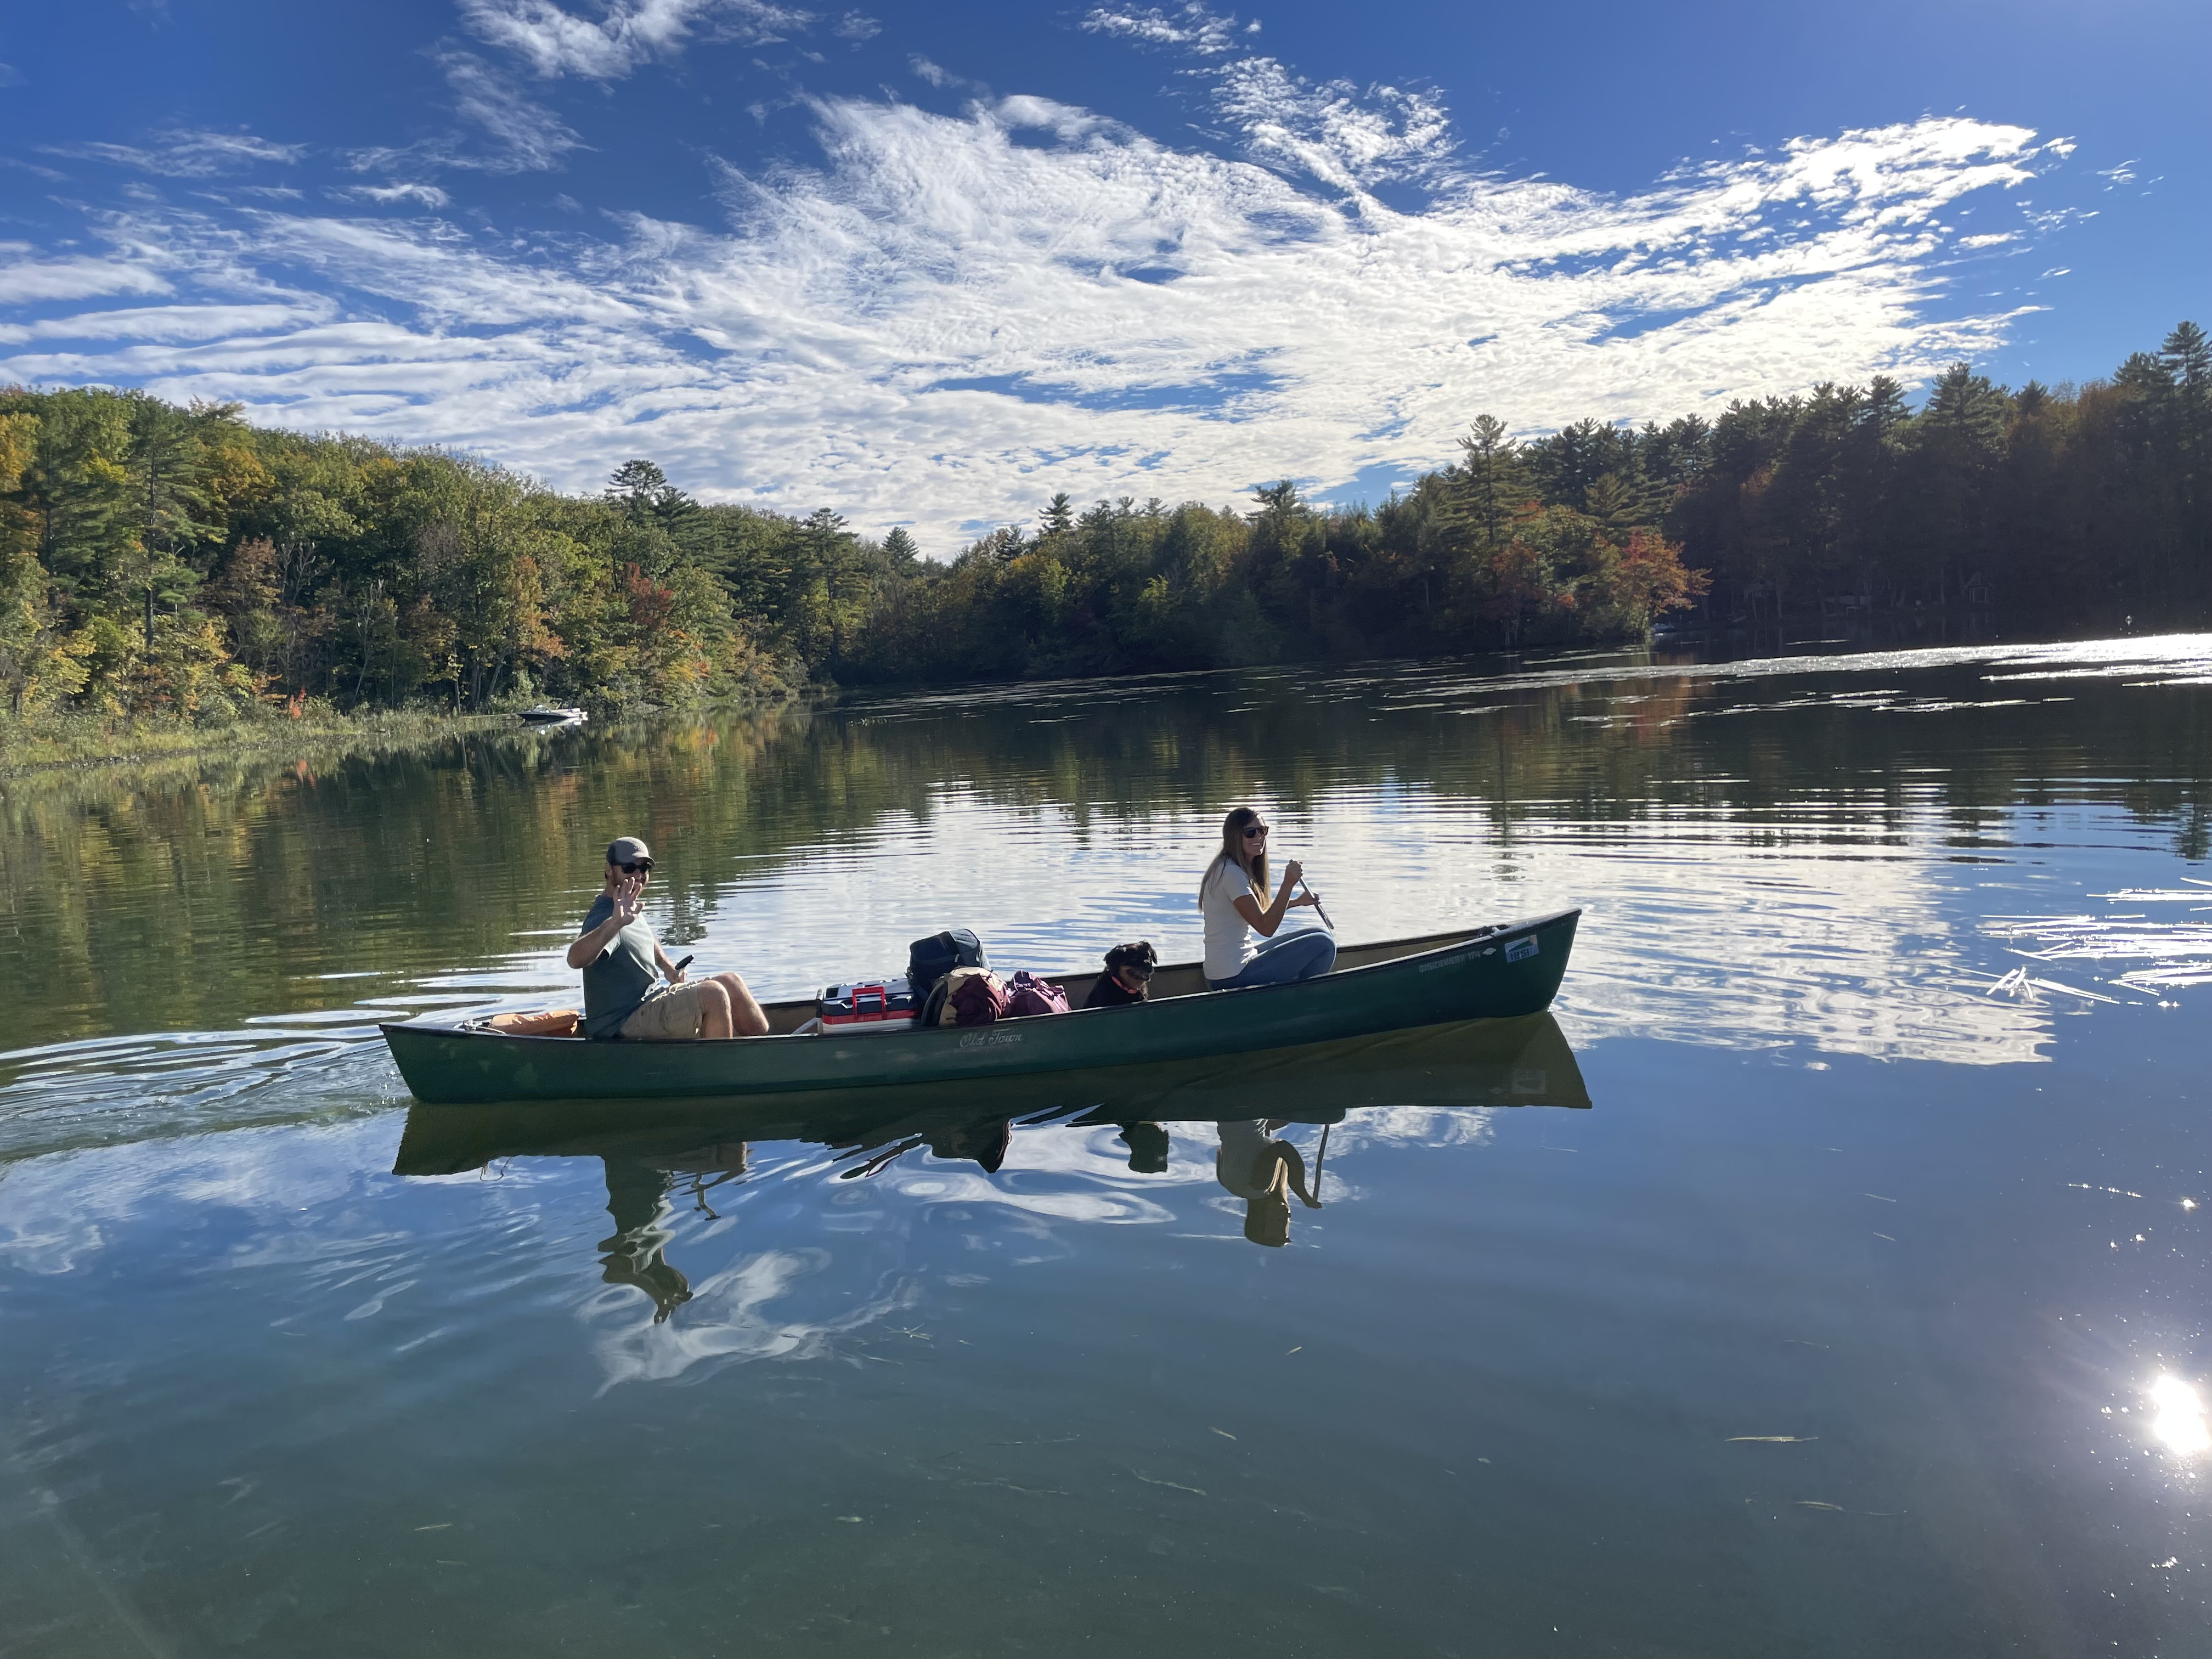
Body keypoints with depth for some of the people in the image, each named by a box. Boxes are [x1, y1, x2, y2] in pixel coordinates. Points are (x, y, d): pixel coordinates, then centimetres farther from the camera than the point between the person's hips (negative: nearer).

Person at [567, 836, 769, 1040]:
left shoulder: (632, 908, 10)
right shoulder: (604, 917, -22)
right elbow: (575, 959, -44)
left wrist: (668, 967, 15)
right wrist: (616, 923, -59)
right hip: (623, 1023, -10)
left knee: (729, 982, 7)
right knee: (713, 994, -25)